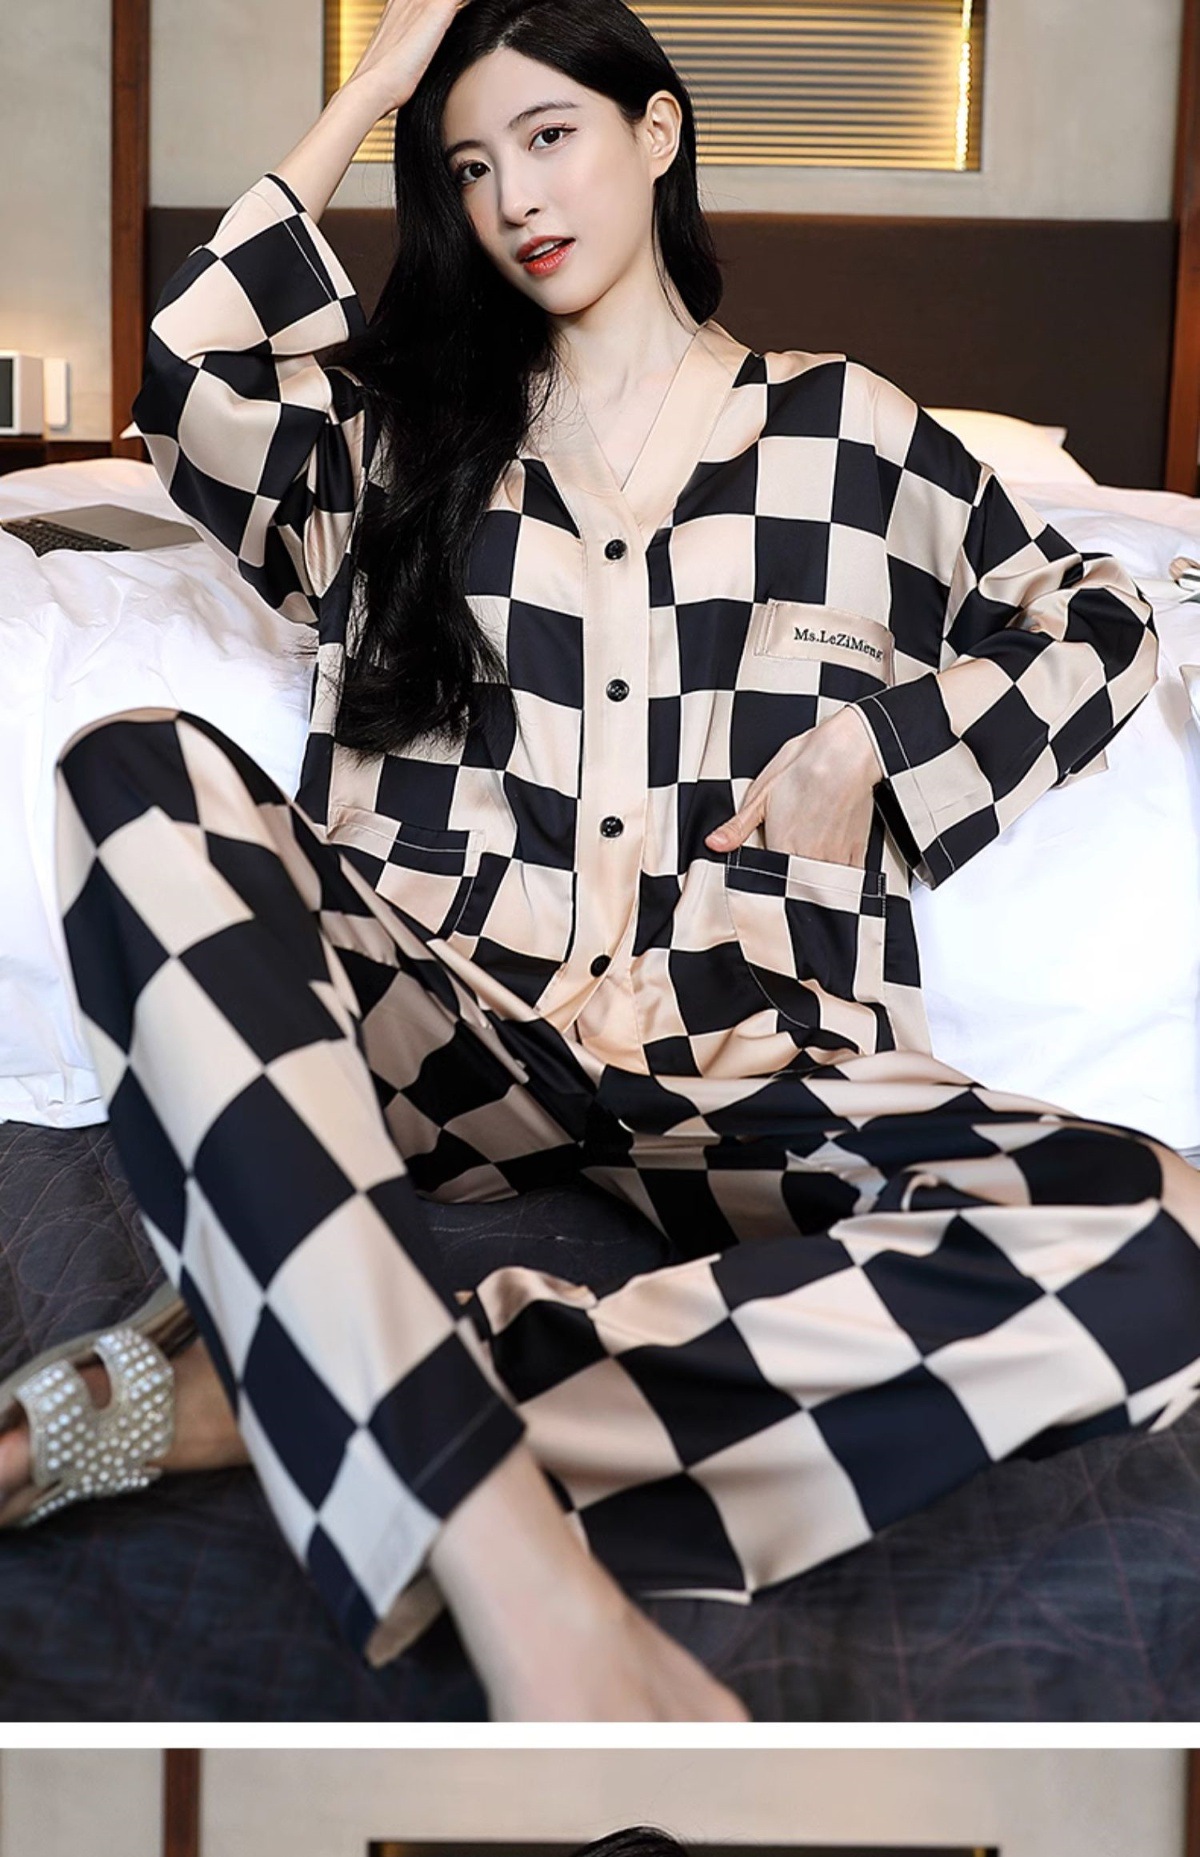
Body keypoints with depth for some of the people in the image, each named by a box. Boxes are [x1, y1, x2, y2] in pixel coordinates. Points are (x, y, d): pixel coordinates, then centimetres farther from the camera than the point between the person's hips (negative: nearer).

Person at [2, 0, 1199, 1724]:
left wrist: (878, 734, 5)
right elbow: (183, 373, -1)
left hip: (742, 1064, 0)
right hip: (432, 1024, 1)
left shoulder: (842, 427, 16)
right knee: (142, 772, -30)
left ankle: (241, 1385, -34)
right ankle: (516, 1573, -42)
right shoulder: (404, 420, 18)